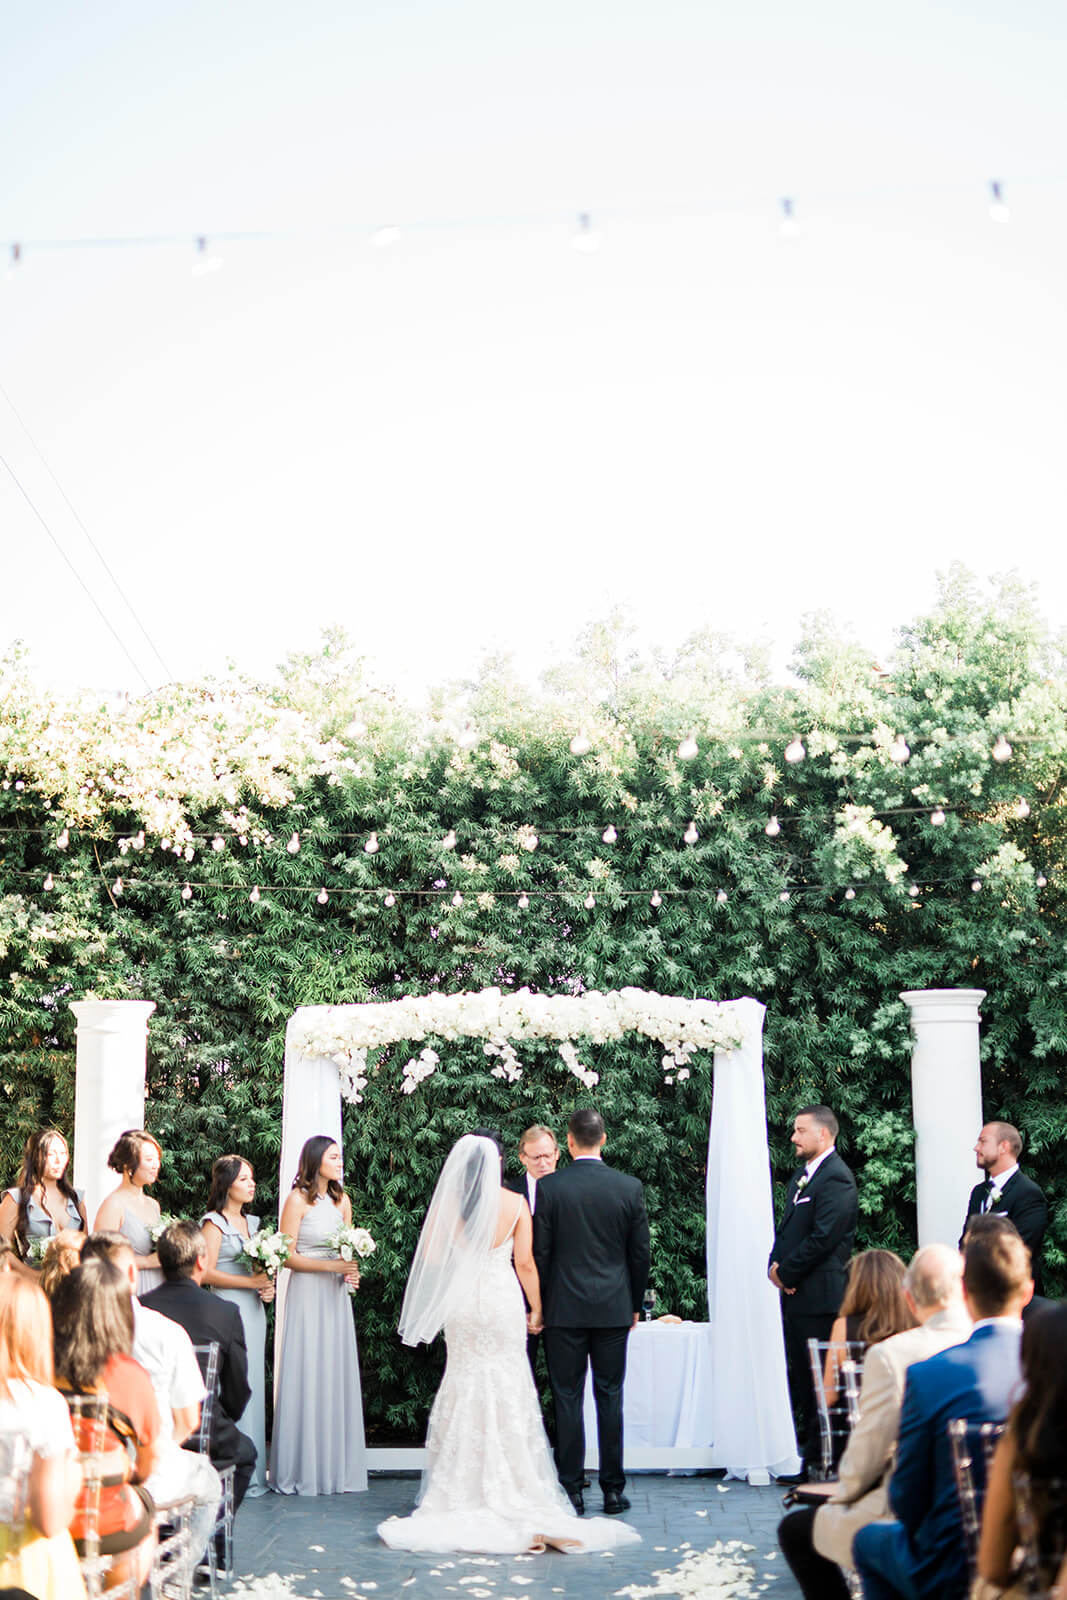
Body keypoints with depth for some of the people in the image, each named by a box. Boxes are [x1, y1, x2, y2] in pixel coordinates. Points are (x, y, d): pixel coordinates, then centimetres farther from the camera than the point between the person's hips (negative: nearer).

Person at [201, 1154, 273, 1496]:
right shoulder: (215, 1223, -5)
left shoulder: (252, 1223, 18)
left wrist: (267, 1288, 6)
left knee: (252, 1388, 8)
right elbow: (207, 1273, -13)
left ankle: (252, 1472, 11)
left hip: (254, 1311, 8)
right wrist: (251, 1282, -16)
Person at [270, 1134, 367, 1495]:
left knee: (337, 1375, 4)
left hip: (336, 1296, 6)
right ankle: (303, 1471, 1)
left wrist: (351, 1273, 0)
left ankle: (335, 1468, 9)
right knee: (306, 1376, -5)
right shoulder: (298, 1200, -6)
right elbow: (287, 1256, -9)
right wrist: (331, 1266, -16)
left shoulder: (342, 1200, 12)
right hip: (307, 1293, -6)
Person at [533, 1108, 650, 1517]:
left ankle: (571, 1489, 5)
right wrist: (635, 1305, 16)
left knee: (567, 1399, 4)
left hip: (564, 1310, -2)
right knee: (610, 1397, 8)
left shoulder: (548, 1188, -7)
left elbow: (539, 1254, -4)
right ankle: (613, 1489, 10)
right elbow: (640, 1253, 4)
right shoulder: (630, 1188, -2)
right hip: (614, 1309, 2)